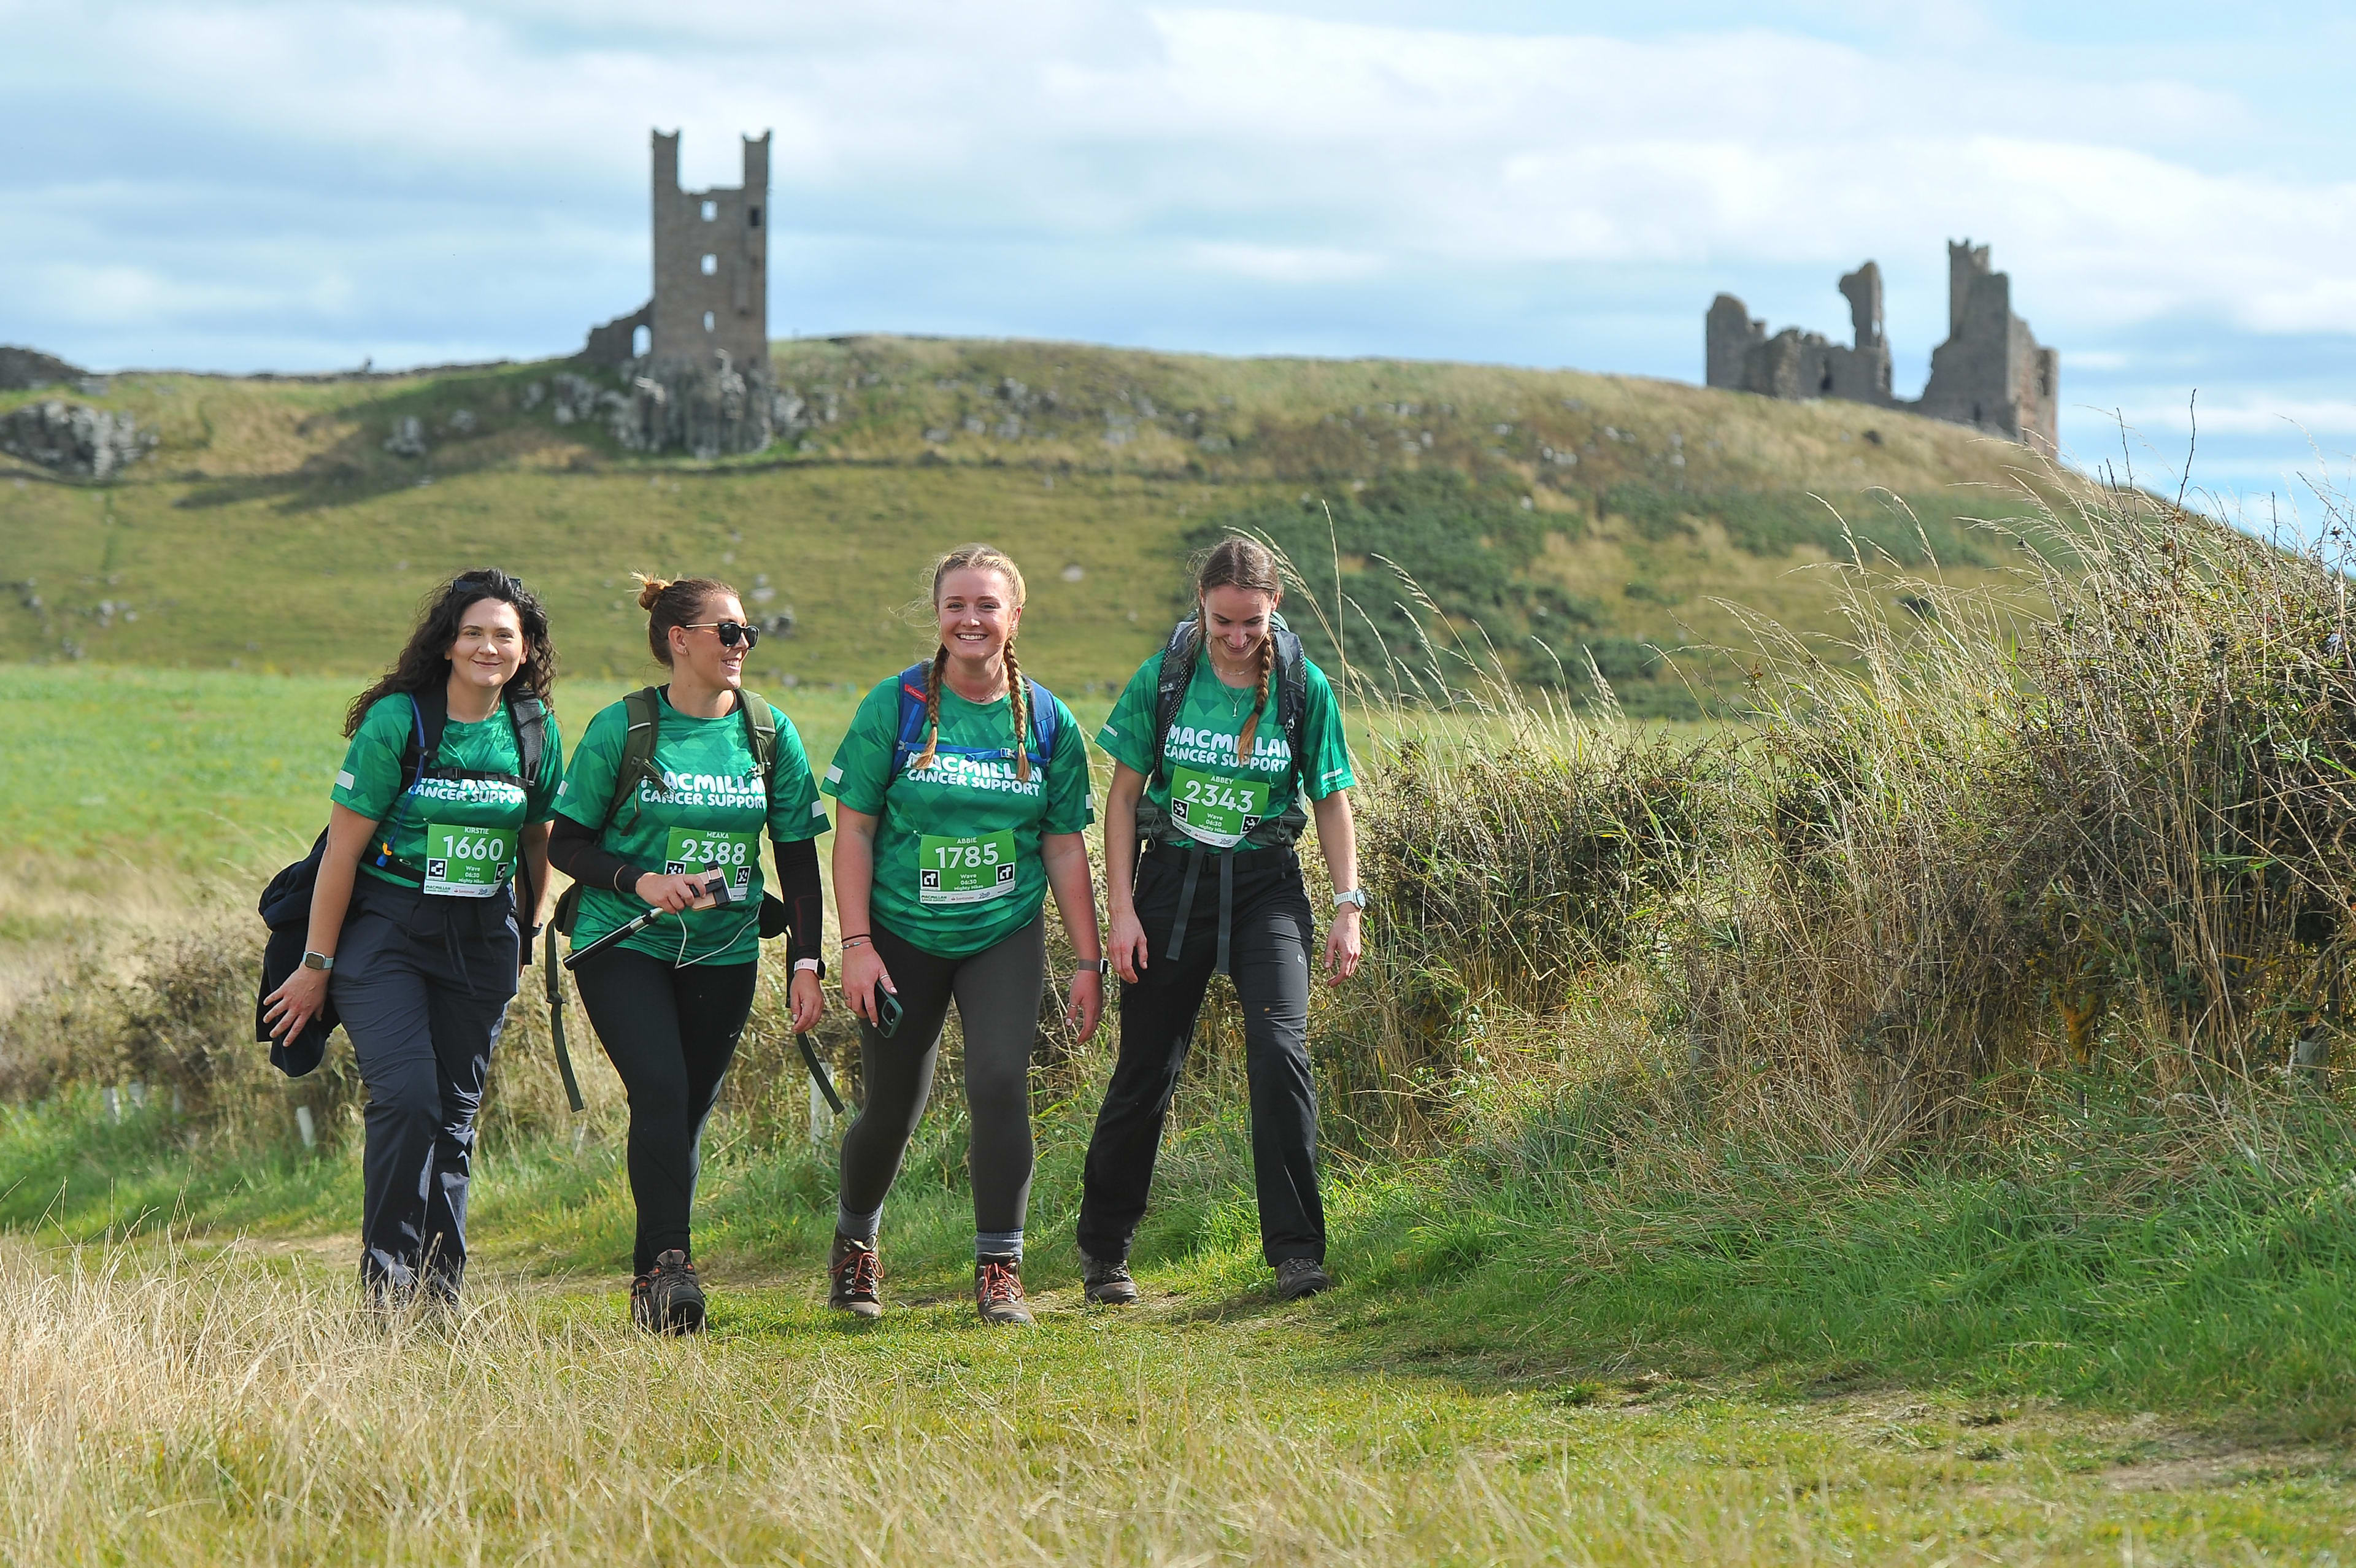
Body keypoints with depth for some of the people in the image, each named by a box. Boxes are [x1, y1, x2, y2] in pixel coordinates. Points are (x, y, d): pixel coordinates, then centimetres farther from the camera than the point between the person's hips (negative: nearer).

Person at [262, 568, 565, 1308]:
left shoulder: (535, 728, 3)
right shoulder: (397, 720, -11)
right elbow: (343, 845, -8)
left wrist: (525, 938, 20)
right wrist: (316, 966, -7)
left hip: (480, 940, 4)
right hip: (386, 929, -4)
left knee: (456, 1112, 5)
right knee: (408, 1098, -18)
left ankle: (440, 1292, 11)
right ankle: (387, 1282, -11)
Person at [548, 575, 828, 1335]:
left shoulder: (770, 733, 5)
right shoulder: (622, 728, -4)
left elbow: (798, 854, 9)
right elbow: (567, 843, 0)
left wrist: (807, 963, 2)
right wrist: (639, 880, -18)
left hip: (722, 954, 3)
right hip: (625, 947, -3)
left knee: (687, 1113, 3)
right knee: (660, 1094, -20)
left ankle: (651, 1282, 13)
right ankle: (671, 1263, -21)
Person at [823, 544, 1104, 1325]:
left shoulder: (1047, 721, -1)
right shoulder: (895, 706, -7)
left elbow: (1065, 848, 4)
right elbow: (854, 830, -5)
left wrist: (1090, 961, 1)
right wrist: (857, 945, -11)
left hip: (1005, 938, 1)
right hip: (903, 938, -1)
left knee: (1000, 1084, -17)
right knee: (893, 1107, 6)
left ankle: (999, 1268, -6)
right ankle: (855, 1238, 35)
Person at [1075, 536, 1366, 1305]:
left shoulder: (1304, 687, -4)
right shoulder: (1163, 678, -4)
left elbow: (1331, 801, 4)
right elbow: (1124, 794, 1)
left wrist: (1349, 908, -2)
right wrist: (1121, 908, -4)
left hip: (1265, 885, 0)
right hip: (1173, 879, 0)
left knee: (1279, 1047, -20)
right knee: (1146, 1068, 5)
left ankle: (1296, 1251, -16)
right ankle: (1103, 1248, 24)